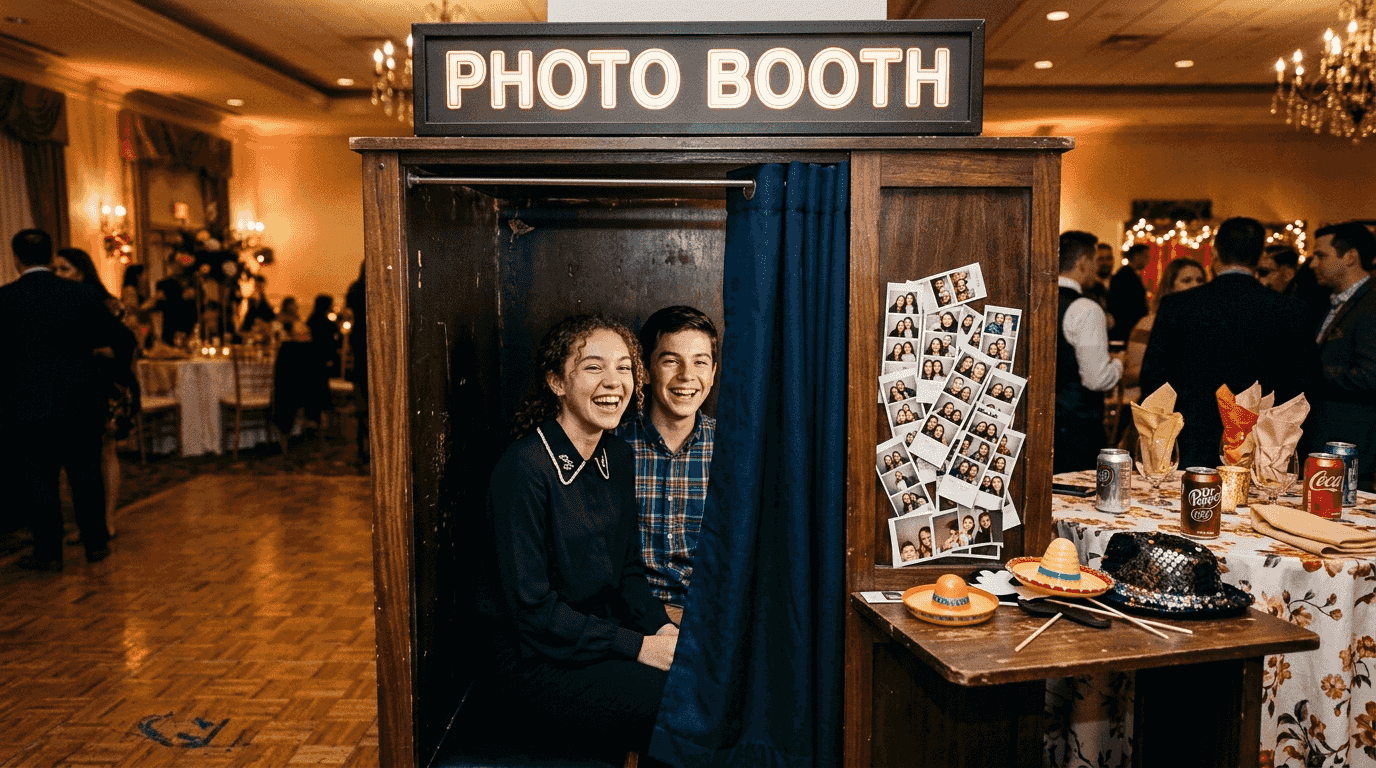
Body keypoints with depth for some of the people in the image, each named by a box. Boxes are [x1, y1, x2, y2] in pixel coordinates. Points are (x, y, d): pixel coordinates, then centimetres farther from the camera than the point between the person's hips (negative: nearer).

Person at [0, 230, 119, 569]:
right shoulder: (84, 293, -5)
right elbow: (109, 336, 5)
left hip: (27, 406, -2)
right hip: (82, 402, 2)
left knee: (36, 478, 9)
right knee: (86, 474, 13)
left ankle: (48, 552, 16)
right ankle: (96, 543, 21)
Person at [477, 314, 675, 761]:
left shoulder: (619, 457, 4)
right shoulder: (523, 469, -19)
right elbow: (531, 610, -19)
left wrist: (661, 628, -6)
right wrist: (639, 647, -18)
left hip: (603, 632, 8)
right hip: (533, 662, -7)